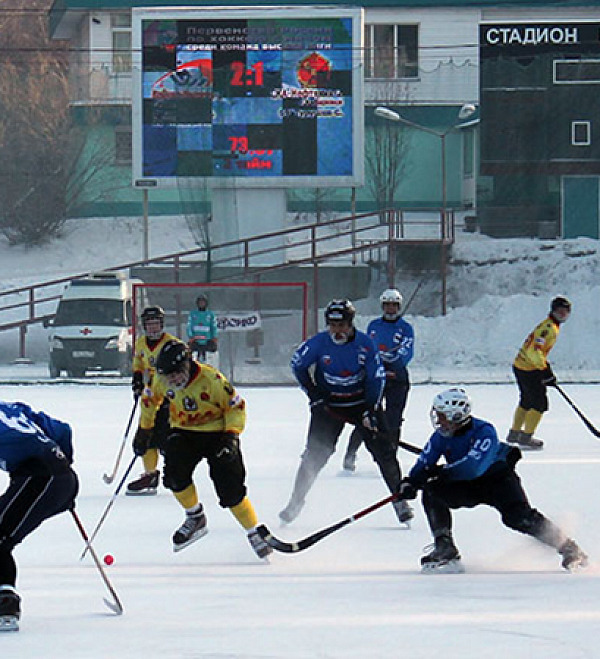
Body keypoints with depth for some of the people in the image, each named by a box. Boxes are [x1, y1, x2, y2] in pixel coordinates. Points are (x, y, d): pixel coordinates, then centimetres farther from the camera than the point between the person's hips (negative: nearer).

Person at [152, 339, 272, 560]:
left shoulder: (211, 380, -26)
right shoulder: (163, 380, -10)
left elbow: (236, 406, -14)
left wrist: (231, 435, -22)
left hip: (217, 433, -4)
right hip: (183, 432, 4)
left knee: (230, 488, -12)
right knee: (174, 472, -20)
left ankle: (254, 533, 4)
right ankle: (195, 518, 4)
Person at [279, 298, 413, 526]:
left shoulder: (365, 344, -14)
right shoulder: (319, 343, -14)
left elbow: (376, 377, -8)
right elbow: (298, 365, 0)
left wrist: (371, 410, -15)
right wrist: (313, 393, -6)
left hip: (362, 402, 0)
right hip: (327, 403, 0)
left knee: (383, 449, -6)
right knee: (315, 454, -5)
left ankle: (400, 498, 4)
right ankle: (296, 502, 8)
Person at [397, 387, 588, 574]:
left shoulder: (484, 432, -27)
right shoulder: (441, 436, -8)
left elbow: (473, 467, -39)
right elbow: (425, 462, -9)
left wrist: (441, 471, -37)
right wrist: (410, 482, -28)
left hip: (497, 479, -6)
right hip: (466, 487, 6)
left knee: (518, 517, -26)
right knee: (431, 492, -16)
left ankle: (567, 547, -11)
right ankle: (445, 550, -15)